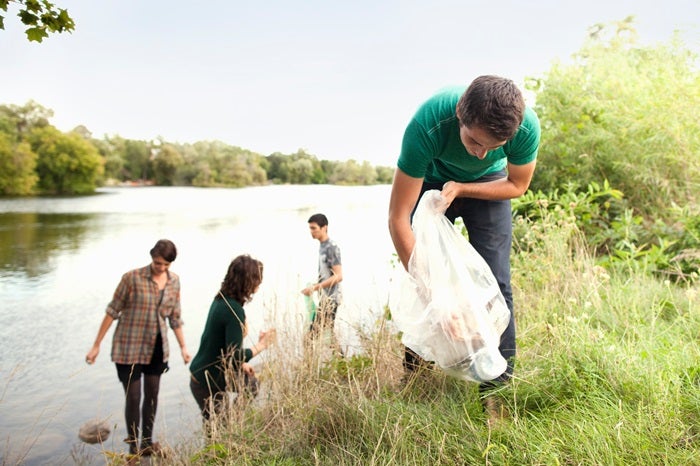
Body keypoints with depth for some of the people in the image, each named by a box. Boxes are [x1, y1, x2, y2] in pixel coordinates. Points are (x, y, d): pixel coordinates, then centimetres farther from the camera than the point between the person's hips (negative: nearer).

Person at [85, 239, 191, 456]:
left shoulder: (174, 281, -2)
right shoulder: (132, 278, -16)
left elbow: (174, 317, 8)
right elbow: (113, 311, -9)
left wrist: (183, 346, 9)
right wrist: (97, 345, -6)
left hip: (157, 347, 5)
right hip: (129, 347, -4)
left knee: (152, 394, 13)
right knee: (133, 397, 0)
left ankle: (147, 444, 29)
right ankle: (133, 449, 16)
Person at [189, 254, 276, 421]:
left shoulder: (221, 300, 0)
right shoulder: (234, 310, -28)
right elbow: (234, 355, -27)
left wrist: (241, 364, 17)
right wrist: (262, 344, -15)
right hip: (207, 383, -9)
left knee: (251, 384, 22)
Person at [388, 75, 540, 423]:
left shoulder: (526, 126, -34)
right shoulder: (426, 126, -40)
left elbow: (517, 185, -12)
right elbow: (398, 217, -36)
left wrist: (460, 188, -26)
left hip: (487, 186, 1)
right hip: (432, 182, 0)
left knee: (494, 283, -10)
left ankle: (497, 387, 1)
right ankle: (415, 368, 18)